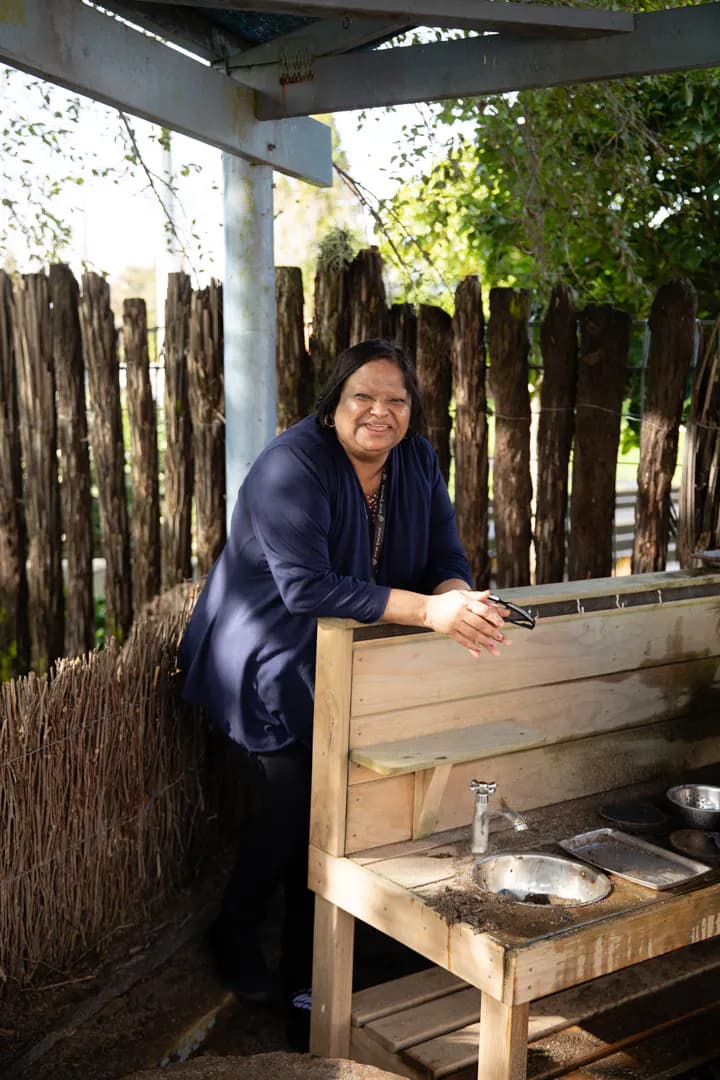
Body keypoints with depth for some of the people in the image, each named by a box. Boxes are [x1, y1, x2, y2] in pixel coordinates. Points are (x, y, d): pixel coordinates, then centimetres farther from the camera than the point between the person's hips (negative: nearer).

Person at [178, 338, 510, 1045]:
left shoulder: (417, 461, -1)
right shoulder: (294, 465, -23)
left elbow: (445, 556, -1)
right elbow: (308, 588, -32)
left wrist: (460, 596, -27)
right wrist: (427, 609, -38)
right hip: (271, 663, -5)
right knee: (296, 802, -10)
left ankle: (304, 977, 20)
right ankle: (234, 933, 22)